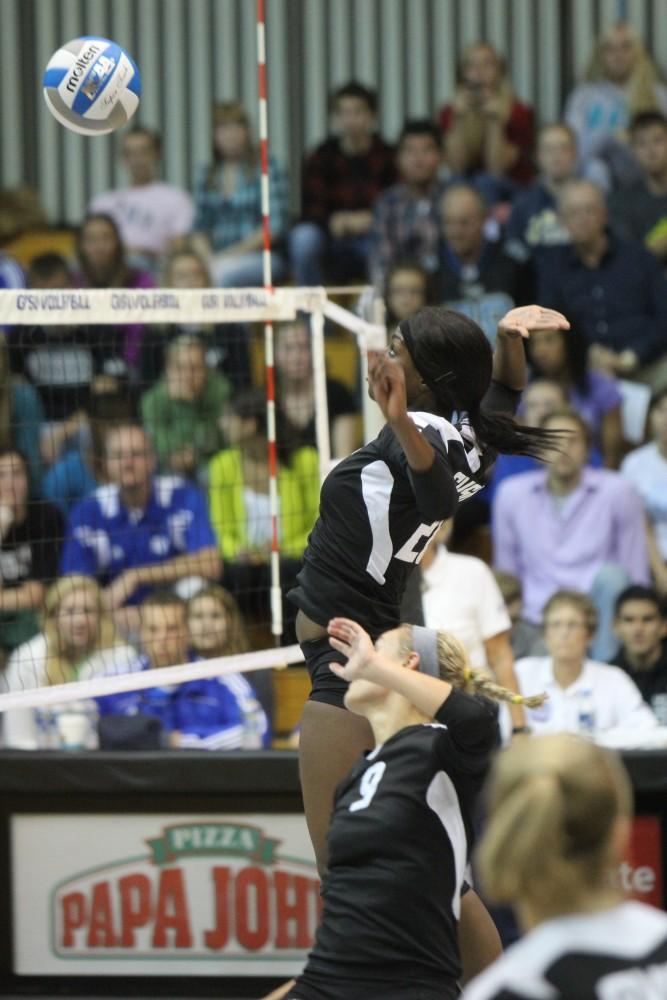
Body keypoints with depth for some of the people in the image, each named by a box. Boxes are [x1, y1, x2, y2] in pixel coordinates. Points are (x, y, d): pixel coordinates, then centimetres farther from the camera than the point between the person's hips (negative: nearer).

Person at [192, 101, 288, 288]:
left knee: (224, 274, -37)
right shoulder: (207, 176, 16)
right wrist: (208, 258, -6)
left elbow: (276, 225, -5)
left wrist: (236, 253, -12)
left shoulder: (267, 168, 2)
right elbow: (199, 227, 14)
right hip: (218, 260, 3)